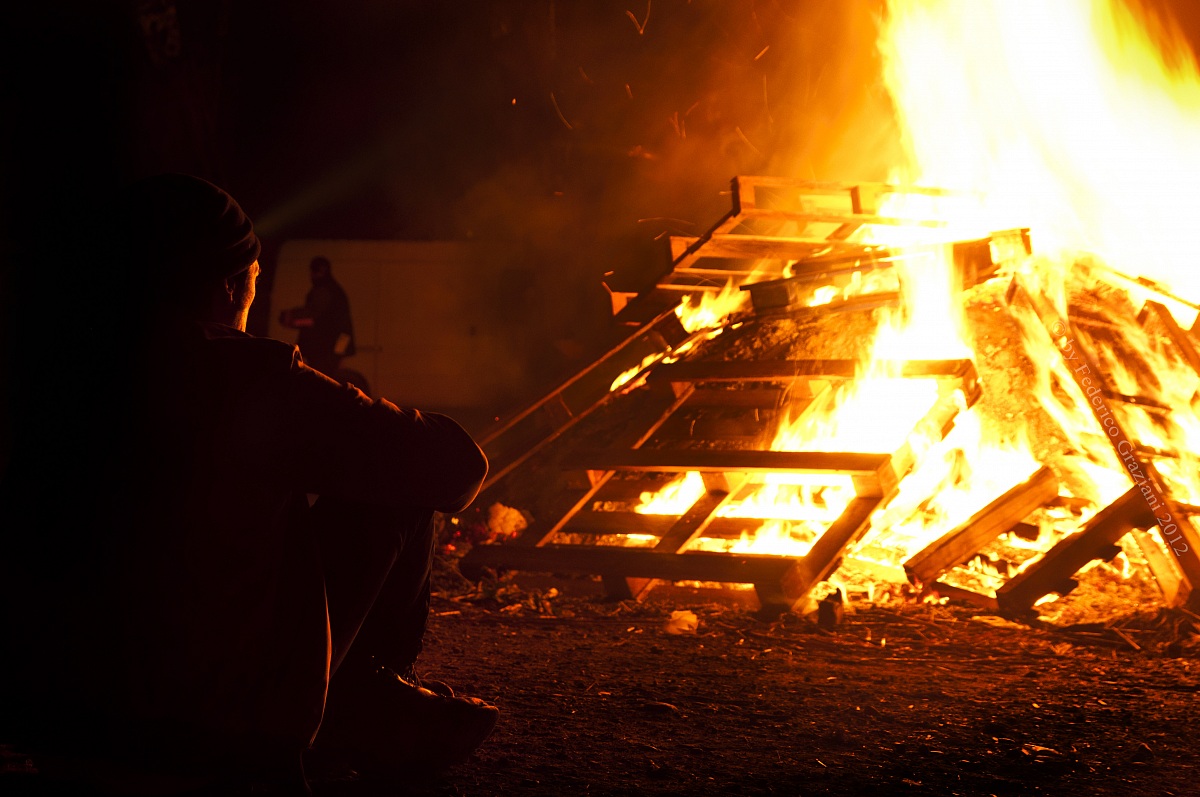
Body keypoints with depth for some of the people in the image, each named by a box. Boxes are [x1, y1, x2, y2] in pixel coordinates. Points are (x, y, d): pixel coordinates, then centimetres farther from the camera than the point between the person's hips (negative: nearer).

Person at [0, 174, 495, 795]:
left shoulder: (50, 379, 1)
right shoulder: (253, 379, -15)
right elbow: (453, 463, -7)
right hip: (213, 738, -6)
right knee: (391, 501, 7)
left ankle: (363, 715, 34)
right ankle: (370, 717, 25)